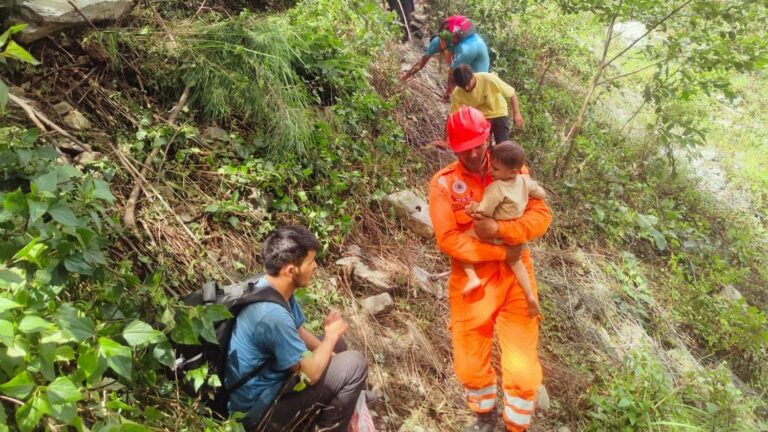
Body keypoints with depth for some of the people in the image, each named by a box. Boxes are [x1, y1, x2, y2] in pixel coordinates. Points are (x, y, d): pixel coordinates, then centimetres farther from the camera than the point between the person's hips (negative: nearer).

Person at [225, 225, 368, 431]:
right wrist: (332, 334, -8)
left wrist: (330, 342, -3)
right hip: (258, 410, -9)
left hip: (264, 380, 9)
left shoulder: (271, 287, -4)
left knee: (336, 345, 16)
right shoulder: (274, 315, -33)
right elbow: (311, 373, -24)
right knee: (355, 364, -13)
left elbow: (300, 332, 12)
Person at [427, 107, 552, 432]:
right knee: (470, 366, 13)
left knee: (522, 369, 0)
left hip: (514, 278, 1)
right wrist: (502, 253, -17)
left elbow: (541, 216, -8)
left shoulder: (513, 170, -1)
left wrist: (498, 229, -24)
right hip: (471, 283, 0)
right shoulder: (443, 184, -9)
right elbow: (448, 239, -16)